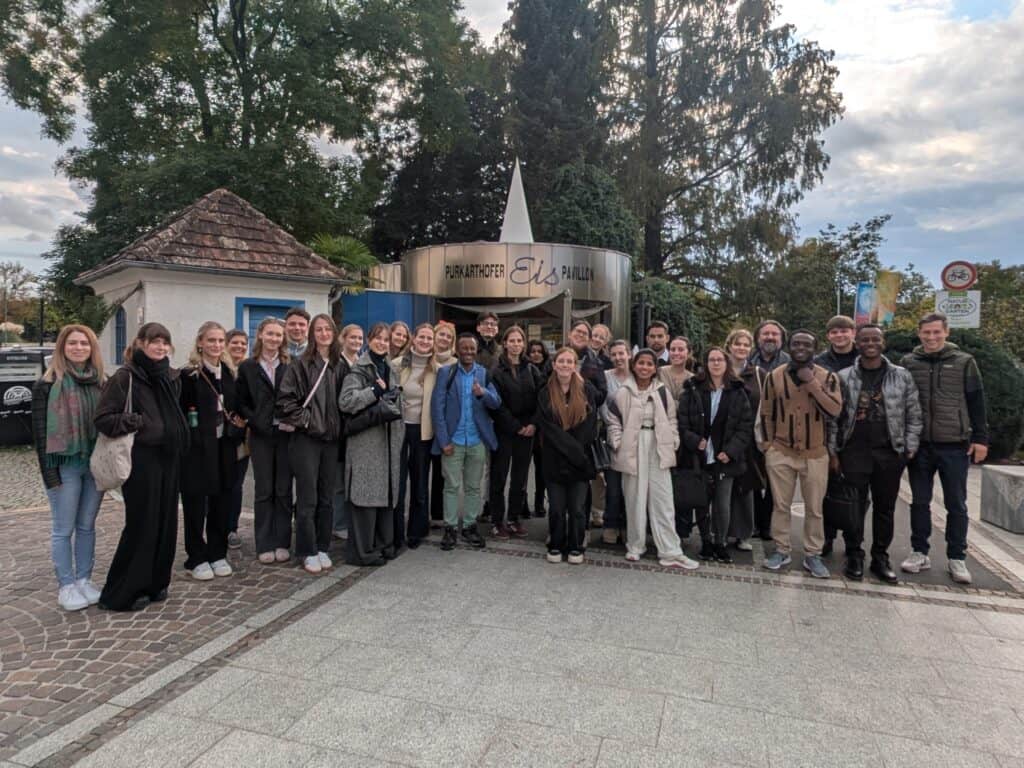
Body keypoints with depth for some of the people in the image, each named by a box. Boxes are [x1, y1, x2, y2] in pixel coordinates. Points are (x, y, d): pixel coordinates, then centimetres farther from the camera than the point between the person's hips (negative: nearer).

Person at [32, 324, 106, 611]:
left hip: (96, 464, 4)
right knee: (63, 529, 4)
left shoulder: (100, 382, 8)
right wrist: (48, 471, -12)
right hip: (65, 465, -4)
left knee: (87, 526, 11)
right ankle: (66, 587, 13)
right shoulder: (48, 384, -4)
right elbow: (40, 429, -6)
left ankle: (84, 580, 21)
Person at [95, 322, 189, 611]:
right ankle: (120, 593, 12)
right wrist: (139, 422, -19)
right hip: (141, 459, -6)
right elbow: (103, 418, -12)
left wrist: (178, 436, 11)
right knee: (142, 524, -2)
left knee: (165, 522, 10)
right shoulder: (124, 377, -8)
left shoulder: (171, 377, 11)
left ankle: (155, 583, 24)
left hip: (169, 458, 6)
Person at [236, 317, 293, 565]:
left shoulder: (291, 366, 4)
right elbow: (242, 404, 2)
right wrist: (259, 423, -10)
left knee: (284, 491, 4)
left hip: (286, 435, 0)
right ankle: (264, 545, 12)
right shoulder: (247, 367, 5)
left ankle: (282, 543, 13)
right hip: (261, 436, 0)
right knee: (263, 491, 4)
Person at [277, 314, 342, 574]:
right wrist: (304, 420, -11)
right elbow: (285, 400, -9)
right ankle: (308, 552, 13)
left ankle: (322, 548, 22)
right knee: (307, 499, 1)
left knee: (326, 498, 10)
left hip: (330, 439, 4)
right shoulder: (300, 365, -5)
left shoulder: (338, 366, 8)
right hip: (306, 438, -4)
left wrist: (338, 427, 6)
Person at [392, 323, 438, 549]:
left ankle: (416, 531, 24)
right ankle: (396, 534, 12)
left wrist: (438, 429, -3)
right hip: (399, 427, -1)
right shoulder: (398, 365, -2)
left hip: (423, 430, 1)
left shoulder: (437, 369, 0)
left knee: (420, 480, 11)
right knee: (397, 481, 1)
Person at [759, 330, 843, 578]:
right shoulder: (774, 376, 0)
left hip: (815, 454, 0)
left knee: (814, 508, 7)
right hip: (780, 453, 0)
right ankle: (781, 550, 20)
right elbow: (766, 414, 6)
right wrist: (767, 446, 2)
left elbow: (834, 411, -15)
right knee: (781, 505, 7)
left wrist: (811, 383, -19)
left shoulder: (827, 377, -1)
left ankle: (813, 555, 19)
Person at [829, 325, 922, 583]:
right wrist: (833, 452, -1)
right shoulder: (843, 377, 2)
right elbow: (833, 418, 3)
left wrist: (910, 449, 1)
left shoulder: (902, 376, 5)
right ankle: (854, 556, 15)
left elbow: (913, 416, 7)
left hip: (890, 452, 1)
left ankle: (880, 558, 21)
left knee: (885, 507, 9)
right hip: (854, 451, -1)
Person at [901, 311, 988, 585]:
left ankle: (956, 558, 17)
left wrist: (980, 438, -3)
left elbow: (977, 403, 3)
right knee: (920, 502, 8)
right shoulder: (909, 362, 4)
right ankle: (920, 553, 19)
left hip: (955, 446, -1)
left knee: (956, 505, 6)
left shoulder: (964, 362, 2)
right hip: (919, 444, 1)